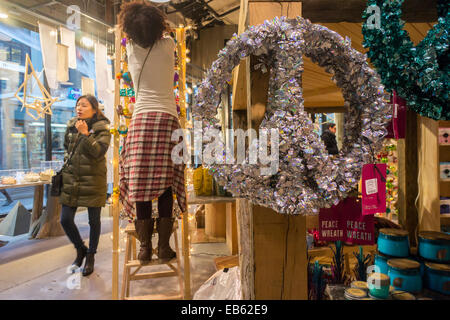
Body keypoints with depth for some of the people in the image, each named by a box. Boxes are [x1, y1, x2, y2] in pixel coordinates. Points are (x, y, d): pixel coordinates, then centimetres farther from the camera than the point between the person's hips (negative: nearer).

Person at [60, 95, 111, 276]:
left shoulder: (102, 127, -6)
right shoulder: (71, 125, 9)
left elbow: (99, 151, -20)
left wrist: (84, 134, -23)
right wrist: (67, 165, 14)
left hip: (93, 181, -4)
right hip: (71, 180, 5)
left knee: (93, 220, 7)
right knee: (65, 220, 4)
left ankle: (90, 256, 27)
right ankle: (80, 249, 30)